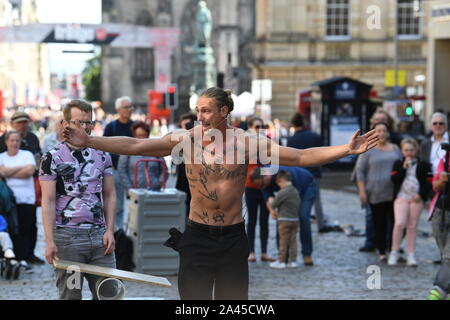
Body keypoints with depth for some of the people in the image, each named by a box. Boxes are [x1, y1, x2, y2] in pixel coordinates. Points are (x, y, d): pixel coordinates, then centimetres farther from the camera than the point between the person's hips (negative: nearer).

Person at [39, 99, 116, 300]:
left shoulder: (102, 155, 12)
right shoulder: (53, 158, -1)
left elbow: (109, 195, 13)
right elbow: (48, 201, -5)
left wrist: (109, 231, 2)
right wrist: (49, 241, -13)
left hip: (99, 236, 4)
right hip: (67, 236, -3)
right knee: (70, 294, 3)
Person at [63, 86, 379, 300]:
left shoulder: (247, 142, -7)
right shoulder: (186, 140, -5)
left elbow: (302, 156, -10)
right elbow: (134, 145, -10)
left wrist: (346, 149, -20)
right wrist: (88, 141, -19)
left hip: (233, 238, 0)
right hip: (197, 236, 0)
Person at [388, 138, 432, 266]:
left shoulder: (423, 165, 6)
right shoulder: (398, 164, 10)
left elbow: (429, 182, 2)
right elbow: (394, 179, -3)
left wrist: (421, 194, -9)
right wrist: (404, 168, -12)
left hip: (417, 198, 0)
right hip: (401, 197, 0)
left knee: (412, 226, 3)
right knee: (400, 223, -14)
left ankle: (411, 255, 8)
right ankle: (394, 252, -2)